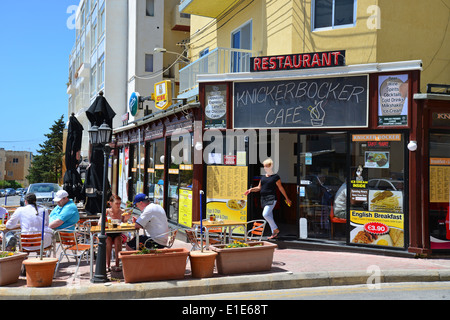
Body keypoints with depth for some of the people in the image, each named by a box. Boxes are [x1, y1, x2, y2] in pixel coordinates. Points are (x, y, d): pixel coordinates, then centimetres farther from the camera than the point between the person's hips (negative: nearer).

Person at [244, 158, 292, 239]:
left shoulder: (275, 177, -3)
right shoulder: (263, 177, 15)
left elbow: (281, 188, 0)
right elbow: (259, 188, 18)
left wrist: (287, 199, 5)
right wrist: (251, 190, 0)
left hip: (271, 198, -7)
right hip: (264, 198, 7)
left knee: (265, 214, -19)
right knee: (269, 216, 8)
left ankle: (276, 229, -3)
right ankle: (274, 233, 15)